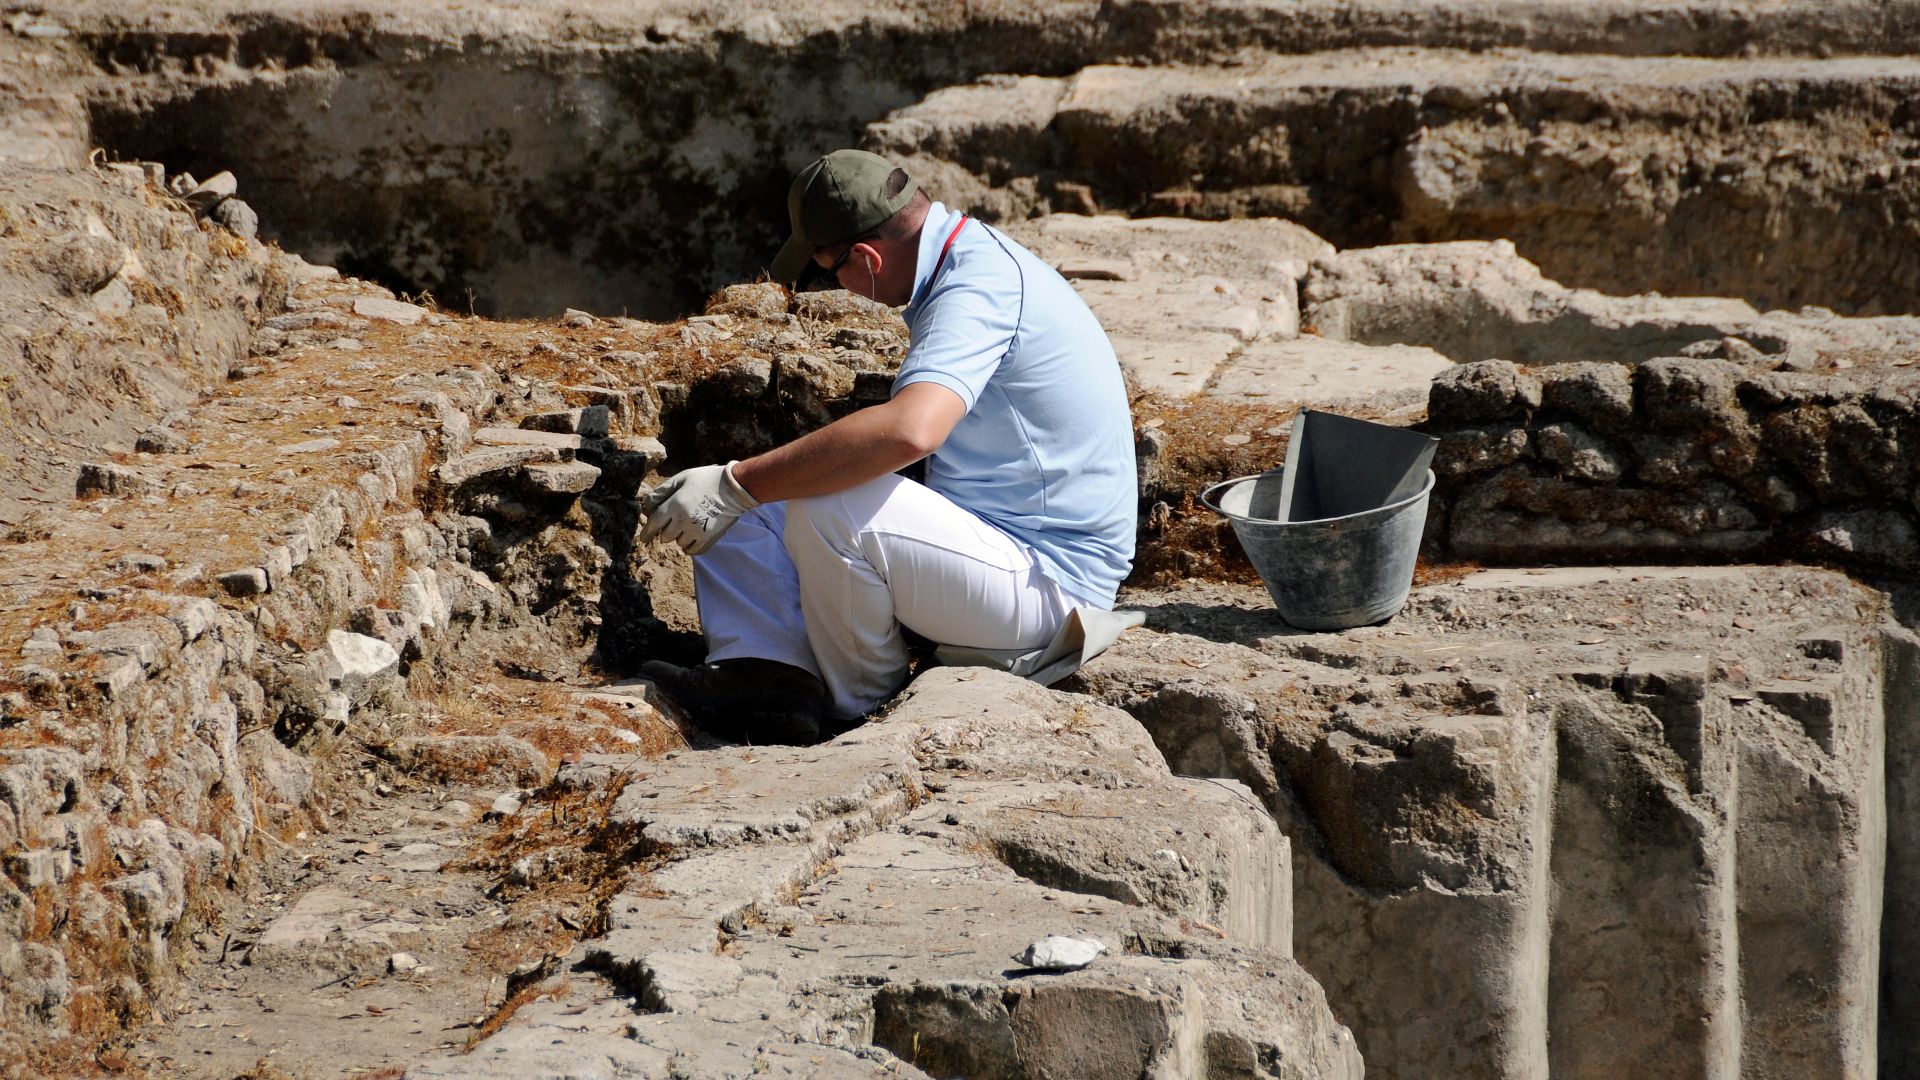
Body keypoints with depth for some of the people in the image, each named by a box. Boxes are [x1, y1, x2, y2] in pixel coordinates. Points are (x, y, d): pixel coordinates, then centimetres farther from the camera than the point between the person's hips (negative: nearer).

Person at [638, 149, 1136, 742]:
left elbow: (909, 431, -41)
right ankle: (768, 674, -14)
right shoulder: (972, 256, 9)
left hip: (1045, 578, -10)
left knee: (827, 506, -32)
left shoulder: (980, 287, -23)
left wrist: (737, 486, -37)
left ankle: (862, 703, -8)